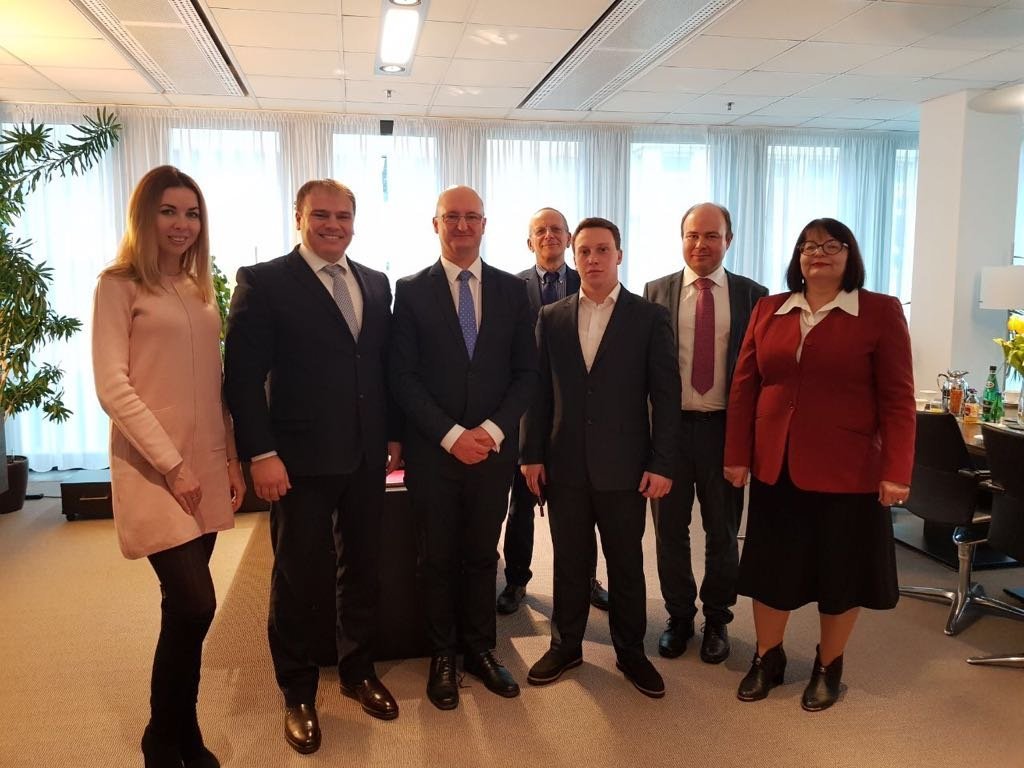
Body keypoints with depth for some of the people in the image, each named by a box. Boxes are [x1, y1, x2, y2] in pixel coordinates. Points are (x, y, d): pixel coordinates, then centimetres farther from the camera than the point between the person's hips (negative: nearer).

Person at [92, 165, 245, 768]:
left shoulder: (201, 289, 14)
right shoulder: (119, 286, -5)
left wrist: (232, 459, 10)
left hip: (206, 466, 6)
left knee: (187, 606, 10)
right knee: (196, 604, -11)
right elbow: (112, 387, -12)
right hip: (153, 467, -6)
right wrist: (171, 464, -15)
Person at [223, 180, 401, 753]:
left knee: (363, 569, 16)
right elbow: (243, 376, -10)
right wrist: (262, 454, -15)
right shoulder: (264, 282, -6)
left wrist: (394, 433, 9)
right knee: (297, 578, 9)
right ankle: (299, 693, 28)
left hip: (367, 458, 5)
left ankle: (358, 671, 36)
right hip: (300, 460, -4)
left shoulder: (377, 284, 10)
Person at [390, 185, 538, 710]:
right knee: (438, 558, 11)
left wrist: (492, 430, -11)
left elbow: (526, 373, 3)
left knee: (482, 555, 13)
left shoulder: (512, 290, 4)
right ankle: (442, 656, 27)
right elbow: (403, 376, -6)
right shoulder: (411, 291, -1)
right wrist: (452, 435, -14)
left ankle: (480, 649, 29)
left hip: (494, 447, 2)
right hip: (433, 450, -1)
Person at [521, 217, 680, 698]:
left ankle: (630, 651, 28)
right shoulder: (552, 318, 6)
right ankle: (566, 646, 30)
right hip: (565, 465, 2)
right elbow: (540, 390, 6)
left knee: (626, 564, 11)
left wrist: (662, 464, -9)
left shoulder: (650, 317, -2)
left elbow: (665, 395, -4)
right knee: (569, 561, 13)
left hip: (624, 467, -2)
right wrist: (532, 454, 1)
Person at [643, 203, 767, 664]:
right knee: (670, 529, 11)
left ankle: (717, 619, 31)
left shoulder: (752, 294, 2)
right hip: (669, 424, 1)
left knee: (723, 531, 12)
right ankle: (679, 616, 29)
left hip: (725, 427, 0)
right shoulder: (657, 292, 3)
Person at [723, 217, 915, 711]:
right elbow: (744, 388, 5)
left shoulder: (880, 311, -4)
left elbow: (897, 399, -7)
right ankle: (768, 658, 32)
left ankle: (828, 668, 32)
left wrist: (896, 472, -12)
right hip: (775, 467, 3)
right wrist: (737, 456, 1)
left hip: (846, 470, -2)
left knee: (839, 572, 12)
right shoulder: (768, 311, 5)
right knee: (771, 568, 12)